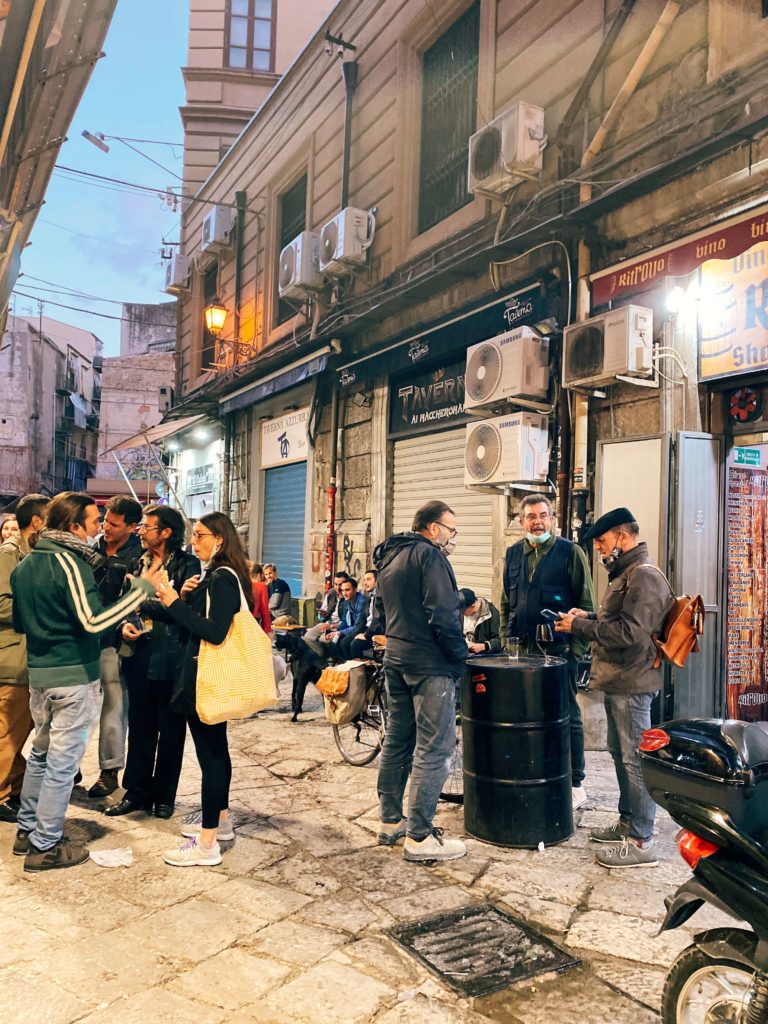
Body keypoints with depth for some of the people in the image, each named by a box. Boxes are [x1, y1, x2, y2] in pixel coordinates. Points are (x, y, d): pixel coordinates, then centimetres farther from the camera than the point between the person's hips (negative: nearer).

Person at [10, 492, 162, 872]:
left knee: (41, 752, 21)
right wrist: (143, 587, -26)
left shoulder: (25, 564, 9)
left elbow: (19, 622, 17)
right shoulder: (69, 561, -18)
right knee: (63, 761, 2)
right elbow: (93, 620, -27)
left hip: (38, 672, 9)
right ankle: (45, 846, 11)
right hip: (73, 676, -9)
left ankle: (27, 829, 32)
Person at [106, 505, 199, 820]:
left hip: (172, 658, -5)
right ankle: (137, 791, 24)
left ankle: (164, 795, 22)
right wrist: (125, 624, -7)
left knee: (171, 730, 9)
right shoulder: (138, 564, 11)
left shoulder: (187, 565, -8)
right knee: (140, 727, 12)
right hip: (140, 655, 5)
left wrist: (143, 602, -12)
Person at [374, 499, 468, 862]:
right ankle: (420, 838, -1)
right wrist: (460, 655, -10)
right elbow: (443, 615, -21)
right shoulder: (430, 556, -13)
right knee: (434, 749, -4)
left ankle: (390, 822, 25)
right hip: (429, 663, -9)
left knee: (398, 740, 16)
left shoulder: (389, 558, 15)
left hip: (395, 658, 9)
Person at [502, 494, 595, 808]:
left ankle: (576, 783, 17)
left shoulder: (570, 552, -3)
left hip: (560, 650, -4)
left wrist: (579, 646, -8)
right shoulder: (513, 554, 11)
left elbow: (586, 603, -4)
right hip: (522, 650, 4)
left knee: (568, 717, 5)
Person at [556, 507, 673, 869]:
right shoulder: (626, 573, 17)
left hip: (631, 684, -11)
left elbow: (630, 632, -25)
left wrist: (579, 627, -19)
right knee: (621, 754, 19)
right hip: (617, 681, 11)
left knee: (635, 760, -4)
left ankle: (641, 842, 5)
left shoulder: (644, 576, -17)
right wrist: (588, 616, 9)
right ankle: (627, 823, 33)